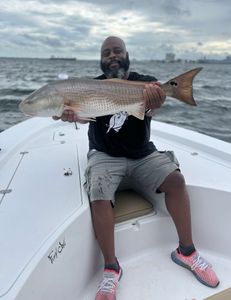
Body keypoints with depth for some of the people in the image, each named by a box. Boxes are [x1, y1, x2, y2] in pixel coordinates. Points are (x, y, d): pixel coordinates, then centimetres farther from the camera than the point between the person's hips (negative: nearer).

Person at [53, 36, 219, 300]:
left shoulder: (145, 81, 2)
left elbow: (156, 94, -21)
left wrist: (154, 97, -46)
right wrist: (72, 114, -40)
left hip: (143, 154, 1)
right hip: (105, 157, -1)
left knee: (176, 179, -19)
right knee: (99, 197, -26)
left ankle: (186, 251, 0)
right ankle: (111, 268, -7)